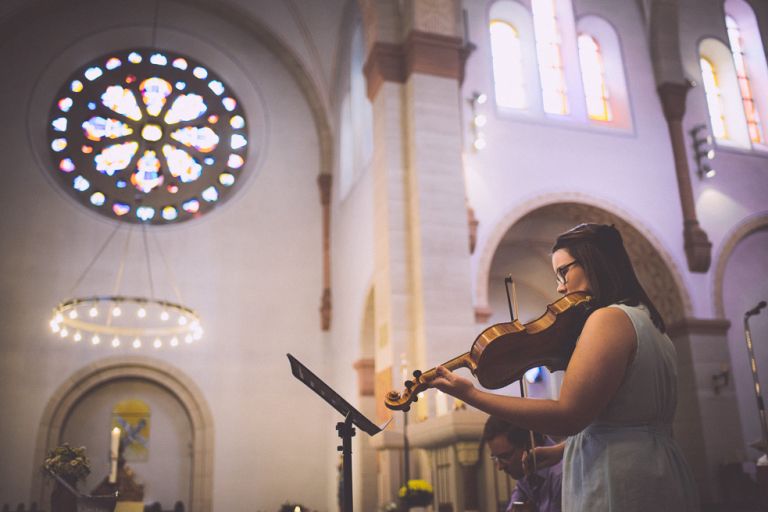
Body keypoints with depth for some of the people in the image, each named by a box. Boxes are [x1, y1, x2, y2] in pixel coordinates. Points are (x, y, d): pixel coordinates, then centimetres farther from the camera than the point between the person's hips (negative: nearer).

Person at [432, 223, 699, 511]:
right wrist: (548, 453, 12)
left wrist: (470, 395, -19)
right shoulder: (648, 324, 15)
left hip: (619, 488, -9)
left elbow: (567, 417, -23)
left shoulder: (609, 318, -15)